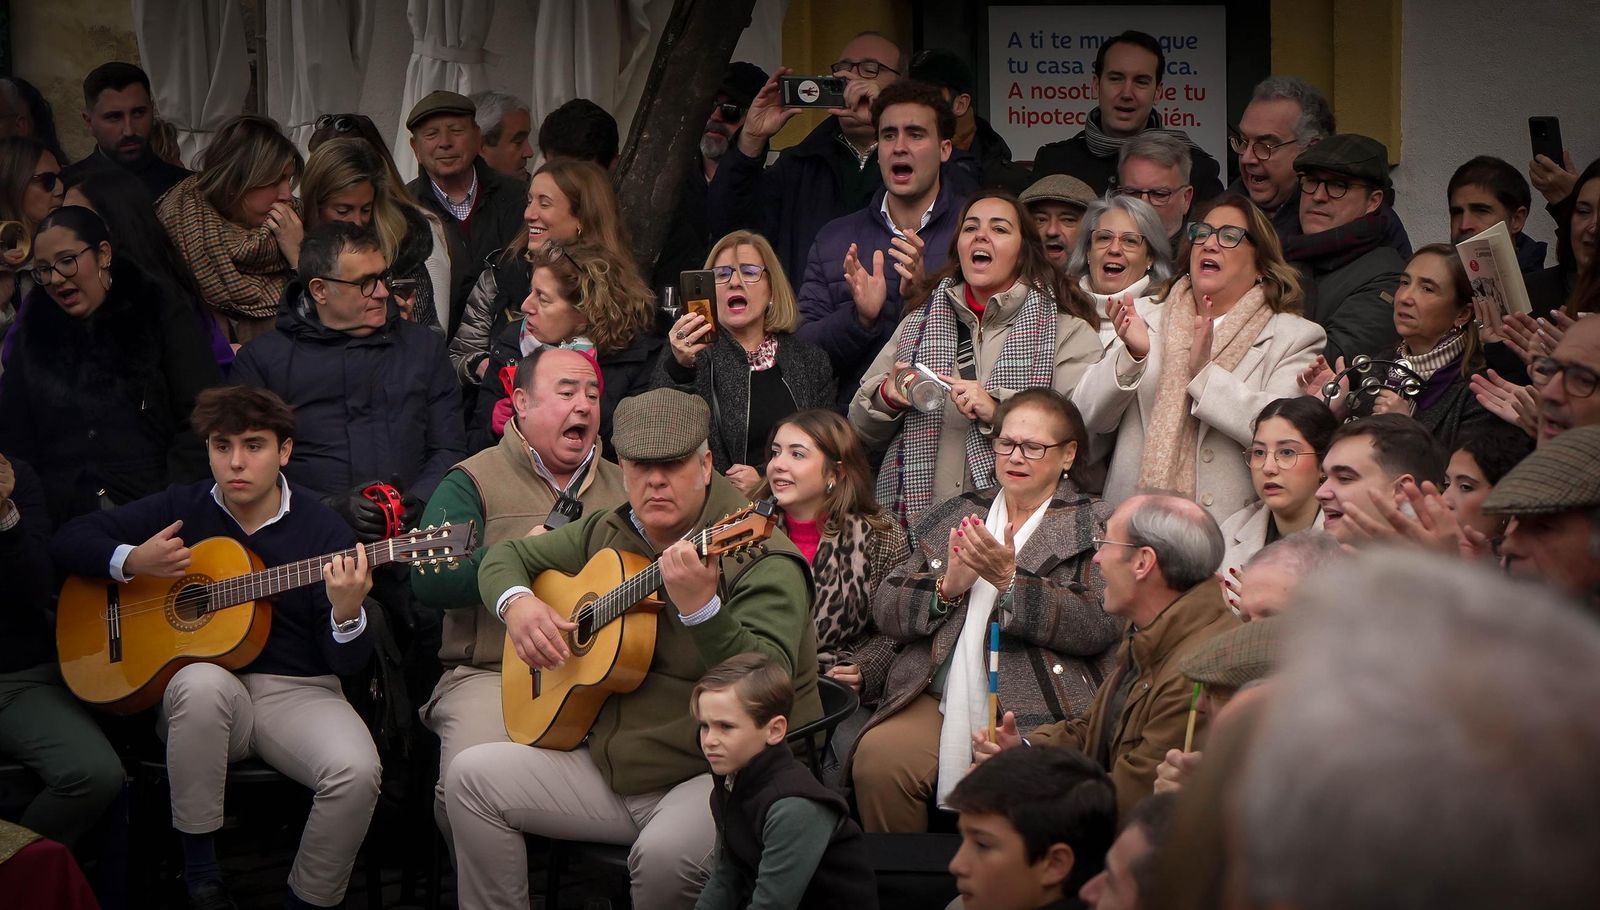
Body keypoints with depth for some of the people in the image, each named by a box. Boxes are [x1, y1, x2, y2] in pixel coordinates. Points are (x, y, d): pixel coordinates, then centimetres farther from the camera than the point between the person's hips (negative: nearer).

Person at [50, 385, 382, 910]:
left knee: (357, 771, -32)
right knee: (202, 682, -37)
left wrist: (347, 613, -27)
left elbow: (349, 664, -4)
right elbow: (69, 541, 10)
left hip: (297, 691, -1)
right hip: (208, 692, 1)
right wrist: (131, 561, -10)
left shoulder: (321, 529, -2)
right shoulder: (182, 509, 5)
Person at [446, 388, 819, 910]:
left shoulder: (758, 558, -14)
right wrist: (517, 604, -2)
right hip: (614, 764, 7)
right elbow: (507, 556, 22)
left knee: (664, 853, -37)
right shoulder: (607, 535, 9)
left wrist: (701, 608, -44)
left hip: (722, 774, -7)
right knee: (473, 776, -4)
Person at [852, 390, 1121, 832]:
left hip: (1035, 712, -3)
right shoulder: (952, 517, 23)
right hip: (939, 700, 4)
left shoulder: (1094, 527, 10)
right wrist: (947, 585, -5)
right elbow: (886, 609, 14)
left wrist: (1010, 580, -16)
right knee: (877, 757, -26)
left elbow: (1101, 625, -8)